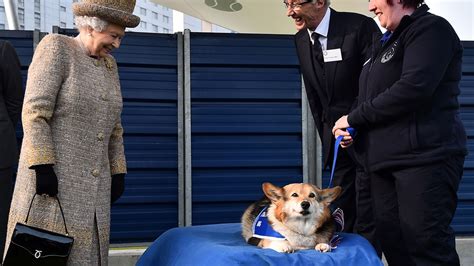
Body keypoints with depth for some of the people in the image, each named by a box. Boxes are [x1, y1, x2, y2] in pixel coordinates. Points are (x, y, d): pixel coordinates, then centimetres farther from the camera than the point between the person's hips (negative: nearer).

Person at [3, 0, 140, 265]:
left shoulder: (108, 65, 13)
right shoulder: (55, 48, -8)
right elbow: (35, 112, -15)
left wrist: (118, 173, 12)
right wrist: (42, 168, -21)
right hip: (52, 178, -7)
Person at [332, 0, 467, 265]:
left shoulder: (430, 28, -6)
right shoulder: (387, 42, 21)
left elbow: (413, 88, -19)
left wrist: (354, 117, -11)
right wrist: (351, 129, 6)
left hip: (425, 156, -9)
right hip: (385, 159, 9)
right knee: (393, 243, 7)